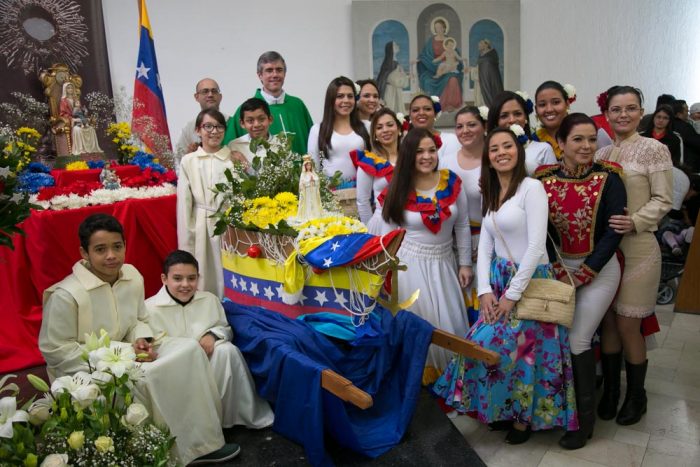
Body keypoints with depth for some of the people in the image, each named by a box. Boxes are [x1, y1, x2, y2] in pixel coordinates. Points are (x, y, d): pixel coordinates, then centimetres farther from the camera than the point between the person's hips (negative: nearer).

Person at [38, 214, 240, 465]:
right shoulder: (66, 295, -23)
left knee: (188, 348, -10)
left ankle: (200, 441, -3)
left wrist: (142, 340, -12)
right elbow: (55, 350, -18)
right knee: (142, 380, -32)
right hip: (84, 370, -6)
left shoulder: (133, 276, -3)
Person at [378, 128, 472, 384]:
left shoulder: (452, 182, -4)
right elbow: (388, 235, -3)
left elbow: (462, 226, 3)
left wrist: (465, 263, 3)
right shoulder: (397, 191, -9)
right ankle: (422, 373, 26)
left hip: (444, 263, 3)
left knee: (450, 323, 10)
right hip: (410, 264, -2)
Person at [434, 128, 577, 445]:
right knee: (481, 344, 0)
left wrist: (512, 295, -16)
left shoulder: (532, 187, -11)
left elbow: (536, 246, -17)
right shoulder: (490, 195, 12)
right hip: (498, 279, 6)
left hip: (529, 281, -6)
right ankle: (502, 409, 22)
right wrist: (485, 290, -3)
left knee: (502, 346, -8)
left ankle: (523, 415, 16)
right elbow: (485, 246, 9)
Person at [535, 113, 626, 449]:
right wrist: (559, 272, -10)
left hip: (599, 270, -3)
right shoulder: (544, 179, -4)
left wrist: (582, 275, -12)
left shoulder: (608, 178, -10)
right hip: (560, 267, 3)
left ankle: (584, 418, 15)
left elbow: (613, 231, -11)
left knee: (577, 340, -5)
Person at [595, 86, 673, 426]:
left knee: (627, 325, 2)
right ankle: (610, 389, 28)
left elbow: (663, 200, -9)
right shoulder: (602, 154, 9)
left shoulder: (654, 149, -5)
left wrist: (634, 222, -24)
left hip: (637, 248, -4)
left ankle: (636, 395, 24)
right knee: (607, 321, 11)